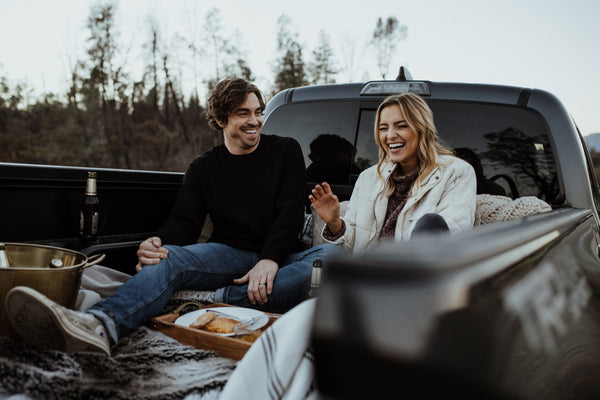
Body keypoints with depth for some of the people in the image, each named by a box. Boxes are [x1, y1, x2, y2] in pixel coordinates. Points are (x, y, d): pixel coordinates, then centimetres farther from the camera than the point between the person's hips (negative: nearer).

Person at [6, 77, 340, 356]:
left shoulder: (286, 151, 6)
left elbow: (291, 212, -5)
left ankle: (225, 299, -38)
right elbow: (185, 222, 0)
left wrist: (270, 260, -22)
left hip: (280, 256, 0)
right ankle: (101, 325, -55)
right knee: (169, 258, -28)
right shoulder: (203, 169, 11)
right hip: (231, 254, 1)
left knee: (332, 256, -33)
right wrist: (159, 244, -24)